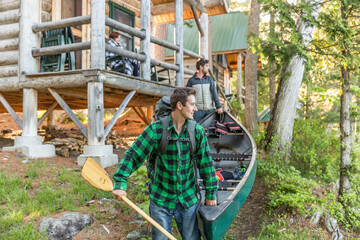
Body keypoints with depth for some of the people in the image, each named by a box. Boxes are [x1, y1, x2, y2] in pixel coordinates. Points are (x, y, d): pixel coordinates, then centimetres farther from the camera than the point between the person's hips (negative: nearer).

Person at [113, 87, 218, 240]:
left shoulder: (197, 131, -3)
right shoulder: (156, 130, -14)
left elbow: (205, 163, 4)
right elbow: (133, 155, -13)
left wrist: (210, 193, 9)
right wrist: (120, 183, -22)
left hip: (188, 199, 3)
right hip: (160, 199, -3)